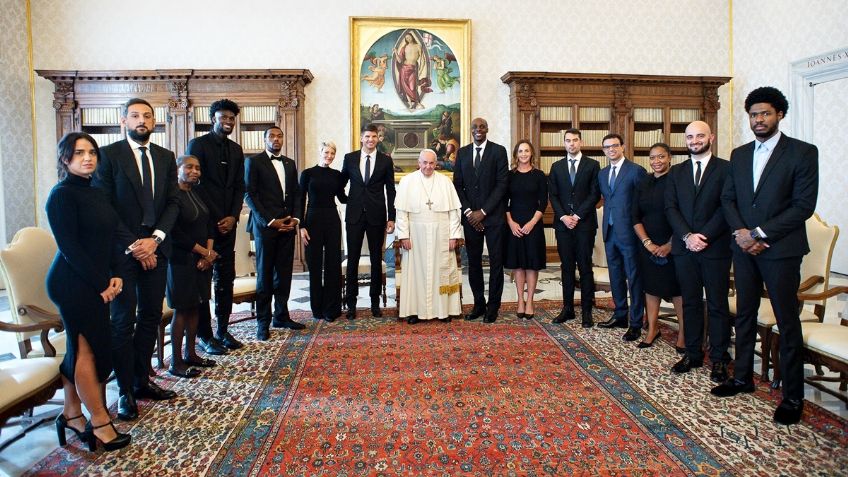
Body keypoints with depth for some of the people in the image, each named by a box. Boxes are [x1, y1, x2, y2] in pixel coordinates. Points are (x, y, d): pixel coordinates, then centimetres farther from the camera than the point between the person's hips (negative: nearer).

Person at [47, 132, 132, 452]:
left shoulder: (95, 193, 13)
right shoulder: (62, 194, -10)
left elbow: (112, 236, 9)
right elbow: (69, 247, -15)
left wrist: (116, 275, -4)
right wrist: (101, 284, -13)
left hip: (96, 283, 8)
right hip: (73, 284, -8)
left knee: (82, 349, 13)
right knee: (90, 349, -1)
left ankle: (71, 413, 26)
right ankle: (100, 421, 9)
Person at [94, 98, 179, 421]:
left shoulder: (166, 157, 11)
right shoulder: (108, 155, -3)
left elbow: (173, 203, 6)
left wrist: (155, 238, -8)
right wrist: (133, 245, -13)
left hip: (155, 248, 5)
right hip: (122, 250, -4)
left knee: (151, 318, 10)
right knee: (123, 321, 1)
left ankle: (142, 382, 21)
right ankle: (125, 391, 10)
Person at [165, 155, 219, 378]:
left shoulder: (198, 194, 11)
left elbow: (209, 225, 12)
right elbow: (175, 233, -16)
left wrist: (209, 252, -3)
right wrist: (204, 252, -11)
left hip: (203, 259, 7)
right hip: (181, 261, -7)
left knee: (195, 307, 13)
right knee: (181, 310, -1)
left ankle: (190, 354, 24)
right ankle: (176, 362, 8)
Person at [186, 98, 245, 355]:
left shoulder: (236, 150, 14)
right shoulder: (197, 144, -2)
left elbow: (239, 187, 12)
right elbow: (193, 184, -7)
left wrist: (233, 216, -3)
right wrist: (214, 221, -10)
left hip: (228, 223, 5)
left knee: (226, 279, 7)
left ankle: (223, 331, 16)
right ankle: (205, 335, 7)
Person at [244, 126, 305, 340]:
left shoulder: (290, 164, 17)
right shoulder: (254, 162, 2)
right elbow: (249, 195, -5)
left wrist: (295, 218, 0)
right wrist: (270, 221, -11)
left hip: (288, 226, 5)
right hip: (265, 226, -4)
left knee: (284, 273, 6)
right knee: (265, 274, 0)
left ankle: (281, 316, 14)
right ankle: (263, 322, 6)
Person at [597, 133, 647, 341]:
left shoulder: (636, 171, -7)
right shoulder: (602, 174, 14)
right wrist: (607, 220, 10)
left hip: (629, 231, -7)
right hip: (610, 231, 7)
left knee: (634, 278, 0)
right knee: (616, 276, 15)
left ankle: (636, 323, 7)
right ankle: (620, 316, 28)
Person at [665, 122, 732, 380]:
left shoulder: (725, 168, -1)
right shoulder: (677, 172, 12)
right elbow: (670, 207, 4)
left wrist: (704, 237, -14)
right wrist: (687, 236, -10)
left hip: (715, 248, -3)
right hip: (684, 248, 4)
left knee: (718, 305, 4)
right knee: (690, 303, 10)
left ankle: (719, 359, 13)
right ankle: (693, 354, 19)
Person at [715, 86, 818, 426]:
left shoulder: (803, 153, -5)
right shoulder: (739, 155, 11)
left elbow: (804, 205, -11)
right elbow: (727, 199, 10)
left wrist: (760, 233, -16)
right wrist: (740, 232, -7)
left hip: (780, 249, -5)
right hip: (744, 248, 5)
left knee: (787, 322, 1)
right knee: (745, 315, 13)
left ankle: (793, 396, 12)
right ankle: (743, 378, 26)